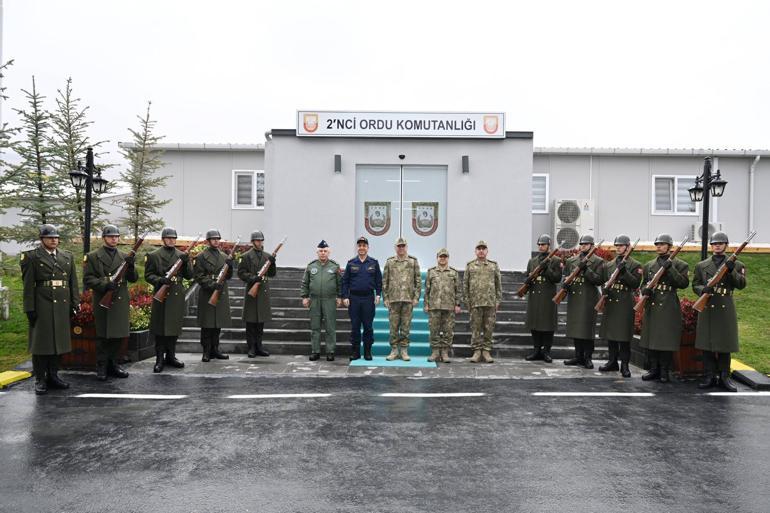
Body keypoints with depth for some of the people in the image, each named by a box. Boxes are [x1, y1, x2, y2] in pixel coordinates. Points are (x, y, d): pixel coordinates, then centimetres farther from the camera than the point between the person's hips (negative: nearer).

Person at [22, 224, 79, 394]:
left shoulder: (67, 256, 12)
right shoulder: (32, 257, -1)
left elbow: (73, 282, 12)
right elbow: (28, 285, -5)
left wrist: (75, 303, 7)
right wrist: (30, 309, -9)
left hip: (62, 306, 4)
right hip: (42, 307, -4)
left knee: (59, 341, 10)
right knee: (41, 342, 3)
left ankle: (53, 376, 22)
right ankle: (40, 380, 11)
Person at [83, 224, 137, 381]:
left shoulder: (125, 257, 12)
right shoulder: (93, 257, 2)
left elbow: (133, 279, 8)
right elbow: (87, 279, -4)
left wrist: (131, 266, -11)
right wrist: (105, 284, -19)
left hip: (121, 302, 4)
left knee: (118, 335, 8)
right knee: (103, 336, 2)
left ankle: (112, 364, 21)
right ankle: (102, 367, 12)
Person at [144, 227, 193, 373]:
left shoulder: (182, 255, 11)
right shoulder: (154, 255, 2)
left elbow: (189, 276, 8)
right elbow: (148, 275, -1)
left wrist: (186, 262, -9)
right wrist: (160, 280, -19)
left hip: (177, 296, 3)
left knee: (174, 328, 9)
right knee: (160, 328, -1)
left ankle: (171, 356, 21)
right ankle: (160, 359, 7)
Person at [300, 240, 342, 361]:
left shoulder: (335, 266, 3)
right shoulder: (311, 266, 7)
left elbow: (340, 283, 5)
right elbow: (305, 283, 11)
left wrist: (339, 297, 1)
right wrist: (304, 297, 6)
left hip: (330, 301, -2)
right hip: (314, 300, 2)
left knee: (330, 328, 1)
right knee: (315, 327, 7)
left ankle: (330, 352, 10)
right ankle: (315, 351, 16)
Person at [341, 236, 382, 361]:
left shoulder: (374, 263, 6)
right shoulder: (351, 263, 6)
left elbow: (378, 281, 6)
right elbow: (345, 281, 5)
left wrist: (378, 295, -3)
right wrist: (345, 297, -2)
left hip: (368, 298, 0)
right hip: (354, 298, 1)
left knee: (368, 326, 3)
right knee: (355, 326, 4)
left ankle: (368, 352, 12)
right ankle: (355, 352, 13)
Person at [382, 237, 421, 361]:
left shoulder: (413, 262, 5)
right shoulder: (389, 262, 6)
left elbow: (418, 281, 4)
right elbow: (384, 281, 6)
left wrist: (416, 297, -3)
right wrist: (385, 298, 0)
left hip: (408, 299, 0)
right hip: (393, 299, 0)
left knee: (406, 326, 4)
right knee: (393, 326, 3)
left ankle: (404, 350, 12)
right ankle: (394, 350, 12)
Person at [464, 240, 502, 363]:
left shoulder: (494, 265, 9)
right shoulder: (470, 266, 7)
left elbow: (498, 284, 9)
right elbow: (465, 284, 7)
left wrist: (498, 300, 2)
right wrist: (467, 300, 1)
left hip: (490, 302, 1)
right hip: (475, 303, -1)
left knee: (489, 328, 3)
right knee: (475, 328, 2)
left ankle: (486, 351, 10)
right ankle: (477, 351, 8)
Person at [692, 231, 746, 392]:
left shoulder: (736, 264, 7)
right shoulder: (701, 265, 9)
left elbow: (741, 284, -3)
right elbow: (695, 285, 8)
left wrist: (732, 271, -18)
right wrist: (703, 289, -14)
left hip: (726, 309, -1)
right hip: (707, 308, 1)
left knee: (725, 343, 3)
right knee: (706, 343, 2)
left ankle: (724, 377, 12)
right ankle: (710, 377, 9)